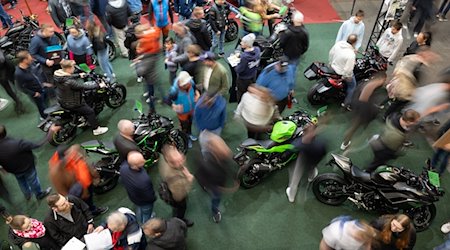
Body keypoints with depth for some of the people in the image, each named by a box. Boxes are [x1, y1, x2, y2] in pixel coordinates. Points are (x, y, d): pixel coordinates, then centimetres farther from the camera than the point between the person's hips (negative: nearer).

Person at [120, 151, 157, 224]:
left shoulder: (123, 167, -32)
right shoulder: (144, 180, -48)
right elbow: (149, 196, -28)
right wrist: (154, 198, -7)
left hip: (132, 196, 6)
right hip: (145, 202, -6)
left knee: (138, 208, 38)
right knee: (146, 215, 28)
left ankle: (140, 221, 67)